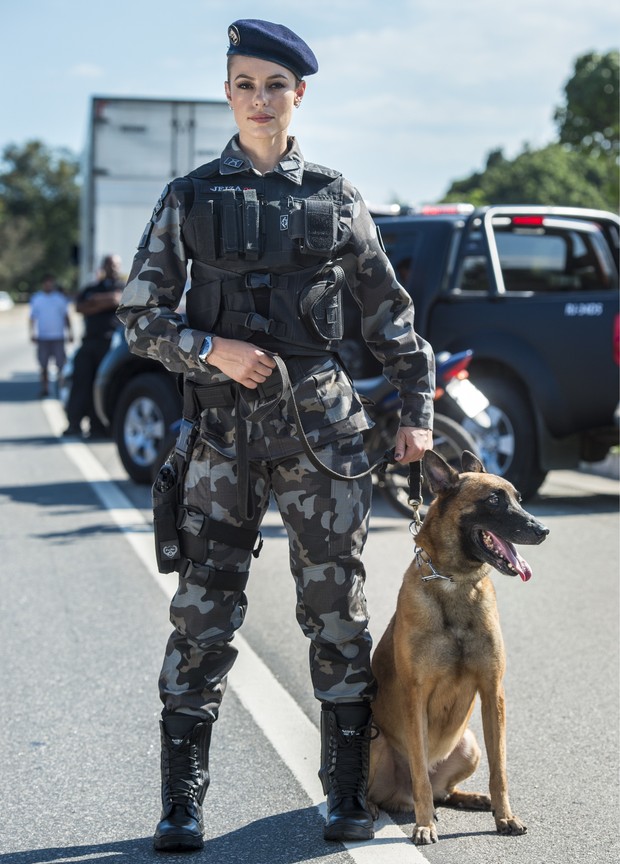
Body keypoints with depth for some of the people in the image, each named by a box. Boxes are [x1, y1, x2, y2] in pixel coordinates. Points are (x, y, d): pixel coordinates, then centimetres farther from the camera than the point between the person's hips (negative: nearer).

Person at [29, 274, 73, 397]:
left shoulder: (61, 298, 7)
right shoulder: (36, 298, 8)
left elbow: (66, 317, 13)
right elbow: (32, 317, 12)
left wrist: (69, 333, 10)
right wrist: (32, 332, 3)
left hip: (58, 337, 0)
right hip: (42, 337, 1)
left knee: (61, 363, -8)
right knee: (43, 365, 2)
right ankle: (44, 387, 10)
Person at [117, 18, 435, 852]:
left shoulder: (335, 198, 7)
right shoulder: (189, 198, 5)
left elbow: (390, 312, 13)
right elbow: (140, 316, 4)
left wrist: (417, 409, 7)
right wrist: (213, 350, -12)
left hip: (322, 424, 1)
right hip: (222, 430, 0)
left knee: (337, 610, 4)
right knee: (204, 614, 0)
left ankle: (349, 795, 15)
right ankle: (182, 803, 10)